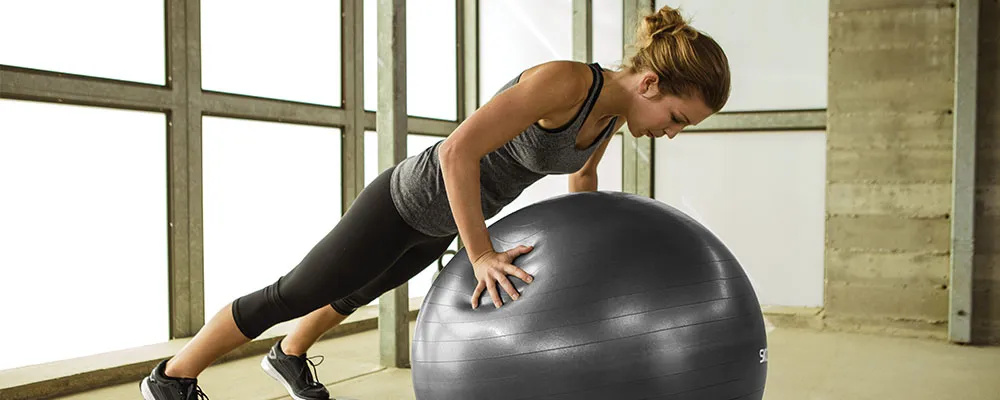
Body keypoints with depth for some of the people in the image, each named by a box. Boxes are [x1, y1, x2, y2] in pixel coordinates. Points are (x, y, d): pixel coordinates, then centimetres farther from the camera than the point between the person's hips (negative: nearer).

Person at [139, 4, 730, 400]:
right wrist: (483, 257, -39)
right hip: (409, 198, -8)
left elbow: (583, 173, 14)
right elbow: (458, 151, -40)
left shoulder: (614, 110, -8)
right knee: (296, 293, 4)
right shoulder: (561, 81, -34)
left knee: (360, 291, 30)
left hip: (444, 220, 8)